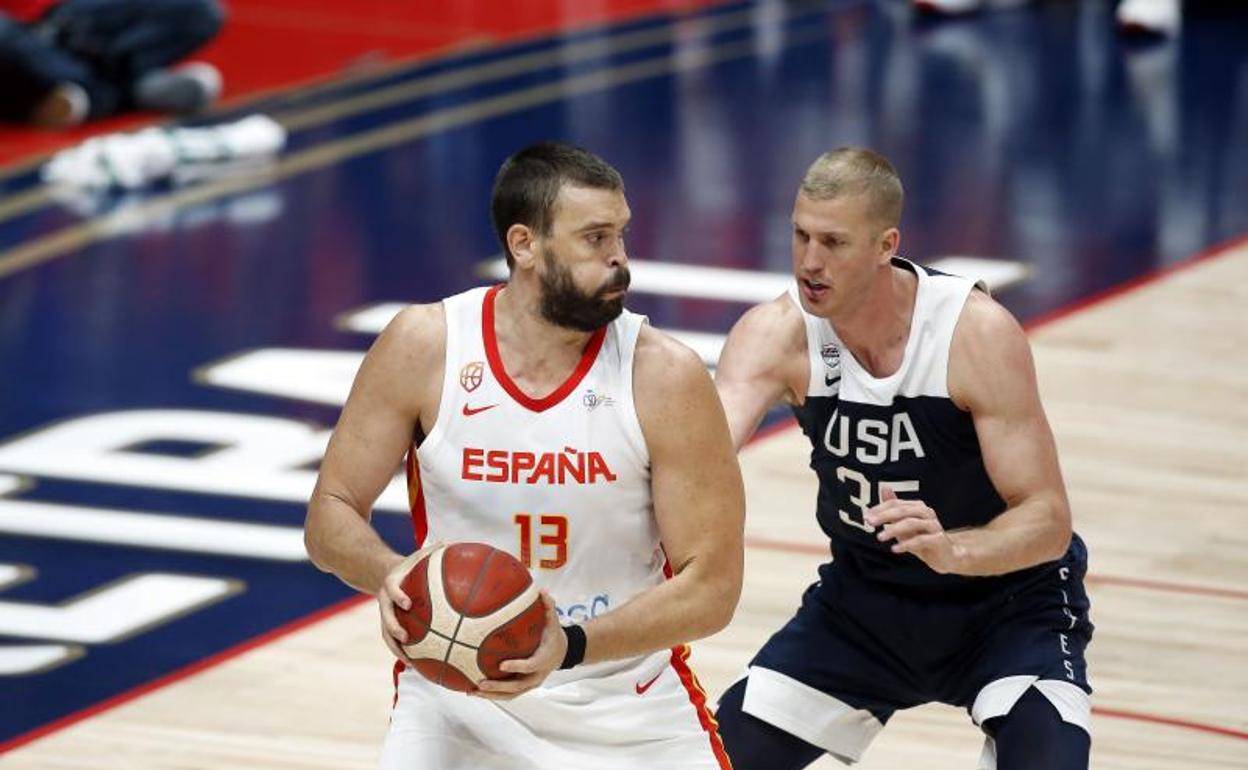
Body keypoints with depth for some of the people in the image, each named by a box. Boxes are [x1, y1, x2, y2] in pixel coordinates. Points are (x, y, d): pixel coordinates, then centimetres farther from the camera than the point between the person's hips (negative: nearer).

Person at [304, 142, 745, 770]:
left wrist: (571, 646, -28)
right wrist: (387, 575, -26)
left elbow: (712, 585, -13)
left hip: (629, 704, 0)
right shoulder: (424, 346, -10)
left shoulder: (665, 376, -14)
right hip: (457, 690, 0)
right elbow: (330, 515, -3)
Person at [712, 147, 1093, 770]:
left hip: (1007, 602, -4)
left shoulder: (979, 333, -25)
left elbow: (1048, 519, -25)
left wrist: (951, 550, -46)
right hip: (864, 598, 4)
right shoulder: (778, 334, -18)